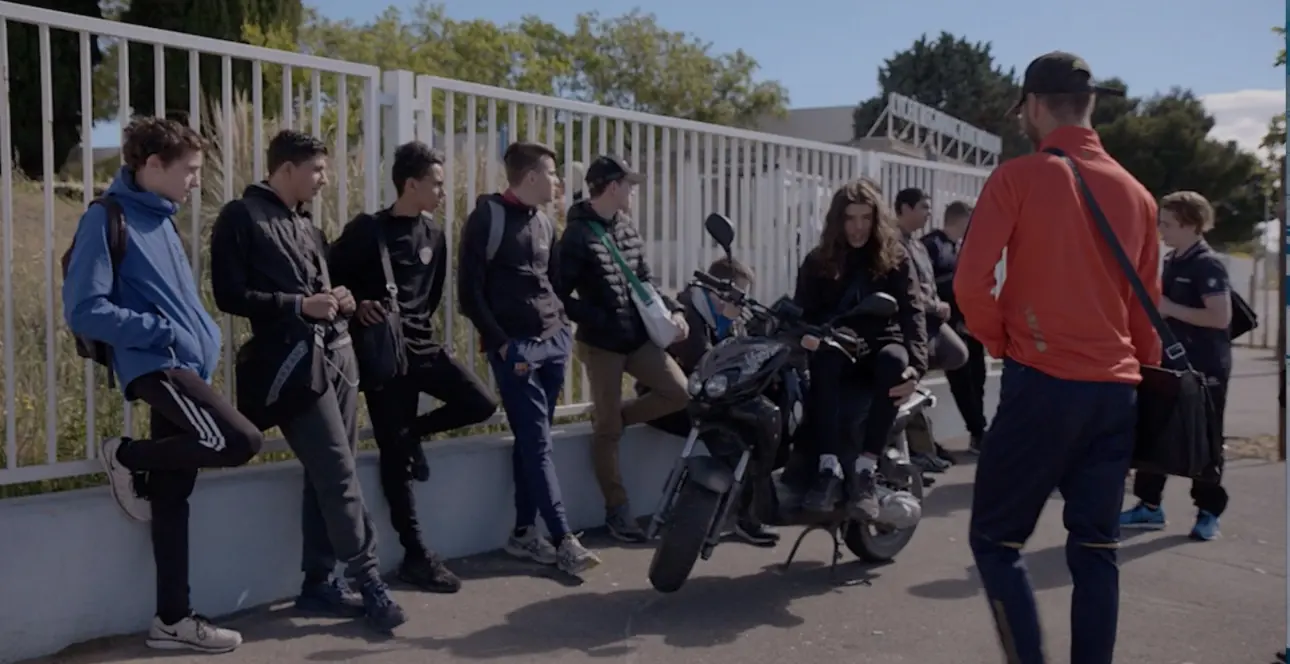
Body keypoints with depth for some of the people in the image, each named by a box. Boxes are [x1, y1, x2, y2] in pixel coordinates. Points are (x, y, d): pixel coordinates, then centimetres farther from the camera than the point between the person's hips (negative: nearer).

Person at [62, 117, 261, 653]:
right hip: (156, 366, -8)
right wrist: (164, 332, -15)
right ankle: (126, 458, 1)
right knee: (240, 441, -24)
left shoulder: (161, 219, 18)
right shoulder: (107, 219, -8)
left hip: (185, 367, 8)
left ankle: (172, 619, 15)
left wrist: (205, 338, 9)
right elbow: (83, 311, -15)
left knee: (173, 496, 9)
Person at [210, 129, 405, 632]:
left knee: (327, 476, 8)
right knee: (339, 475, -9)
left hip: (338, 353, 8)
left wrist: (338, 301, 8)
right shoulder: (242, 217, -3)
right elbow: (229, 295, -10)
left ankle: (318, 582, 16)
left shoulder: (307, 226, 22)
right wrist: (298, 305, -17)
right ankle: (370, 582, -1)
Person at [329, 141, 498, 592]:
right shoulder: (367, 230, -10)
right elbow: (329, 277, -6)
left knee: (480, 403, -10)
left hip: (423, 348, 6)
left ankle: (412, 433, 17)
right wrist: (356, 305, -18)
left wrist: (418, 323, 12)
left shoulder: (433, 234, 8)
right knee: (395, 457, -1)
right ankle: (416, 556, 8)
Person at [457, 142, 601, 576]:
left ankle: (524, 532, 16)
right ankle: (563, 539, -7)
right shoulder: (487, 218, -6)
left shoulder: (544, 224, 15)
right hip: (515, 346, -6)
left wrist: (562, 324, 11)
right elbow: (469, 291, -8)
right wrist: (502, 343, -12)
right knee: (537, 443, -7)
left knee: (531, 440, 9)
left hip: (554, 341, 6)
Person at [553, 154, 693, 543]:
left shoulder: (626, 228, 11)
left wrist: (674, 310, 2)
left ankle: (613, 418, 20)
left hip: (638, 337, 7)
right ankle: (617, 510, 14)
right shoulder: (577, 235, -11)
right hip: (601, 343, -7)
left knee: (681, 393, 0)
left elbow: (646, 280, 17)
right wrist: (601, 322, -18)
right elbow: (561, 294, -13)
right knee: (607, 430, 1)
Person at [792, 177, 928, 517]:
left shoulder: (896, 258, 4)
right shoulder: (818, 261, 7)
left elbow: (912, 312, -9)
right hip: (834, 351, 0)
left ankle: (865, 468, -35)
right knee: (824, 362, -36)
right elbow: (802, 314, -2)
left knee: (895, 360, -35)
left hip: (880, 347, 0)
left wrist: (916, 364, -26)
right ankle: (829, 468, -40)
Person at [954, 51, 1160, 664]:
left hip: (1043, 383, -5)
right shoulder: (1135, 193, 9)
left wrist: (1001, 343, 4)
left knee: (995, 539, 5)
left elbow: (971, 280, -12)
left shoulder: (1018, 178, -6)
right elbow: (1147, 306, 13)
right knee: (1095, 549, 12)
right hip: (1116, 390, 5)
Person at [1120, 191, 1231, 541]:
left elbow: (1220, 317, -24)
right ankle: (1150, 506, 15)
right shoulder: (1170, 261, 11)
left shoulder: (1208, 264, -14)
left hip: (1205, 367, -8)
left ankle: (1208, 513, 14)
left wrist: (1170, 309, -20)